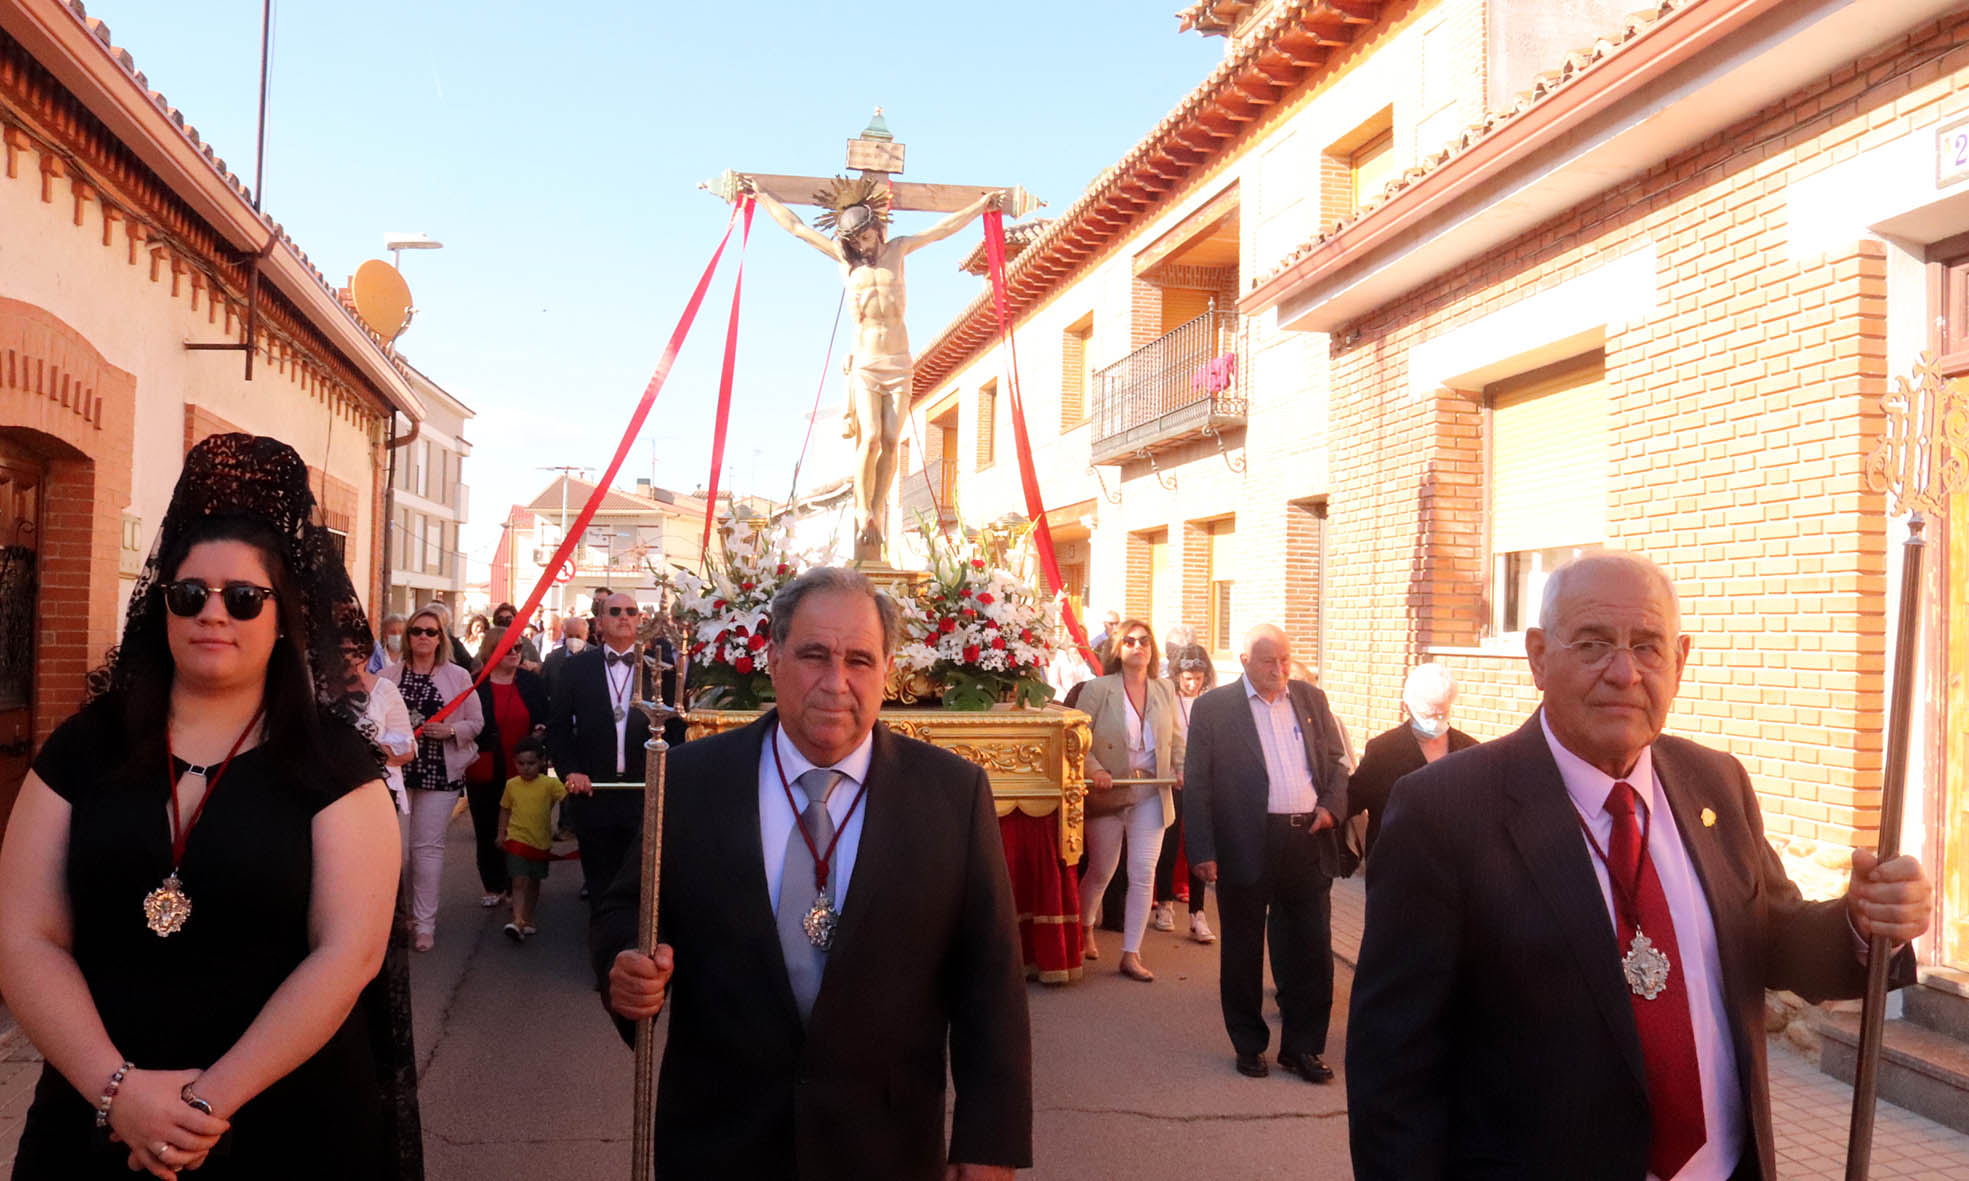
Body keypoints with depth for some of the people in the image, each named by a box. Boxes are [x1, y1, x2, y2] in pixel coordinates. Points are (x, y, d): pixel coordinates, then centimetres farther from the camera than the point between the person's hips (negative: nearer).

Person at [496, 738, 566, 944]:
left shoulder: (549, 784, -6)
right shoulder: (512, 785, 1)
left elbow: (567, 797, -18)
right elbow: (505, 810, 11)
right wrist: (501, 834, 9)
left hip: (540, 842, 1)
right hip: (517, 840, -1)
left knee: (534, 883, 15)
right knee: (519, 881, -11)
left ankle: (527, 920, 29)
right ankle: (517, 922, -18)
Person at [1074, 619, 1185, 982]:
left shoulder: (1166, 691, 6)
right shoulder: (1097, 689, -5)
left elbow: (1176, 739, 12)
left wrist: (1182, 768, -6)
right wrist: (1093, 770, -21)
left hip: (1151, 796, 2)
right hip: (1108, 794, -2)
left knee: (1144, 874, -2)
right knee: (1101, 872, 11)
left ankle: (1131, 954, 6)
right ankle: (1084, 928, 38)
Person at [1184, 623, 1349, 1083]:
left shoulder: (1311, 699, 10)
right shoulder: (1213, 707, -2)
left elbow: (1335, 761, 17)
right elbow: (1196, 783, -4)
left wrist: (1332, 804, -3)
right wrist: (1202, 851, -9)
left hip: (1309, 840, 3)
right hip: (1246, 846, -3)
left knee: (1312, 950, 7)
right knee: (1243, 952, 9)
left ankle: (1302, 1047, 21)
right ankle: (1249, 1046, 25)